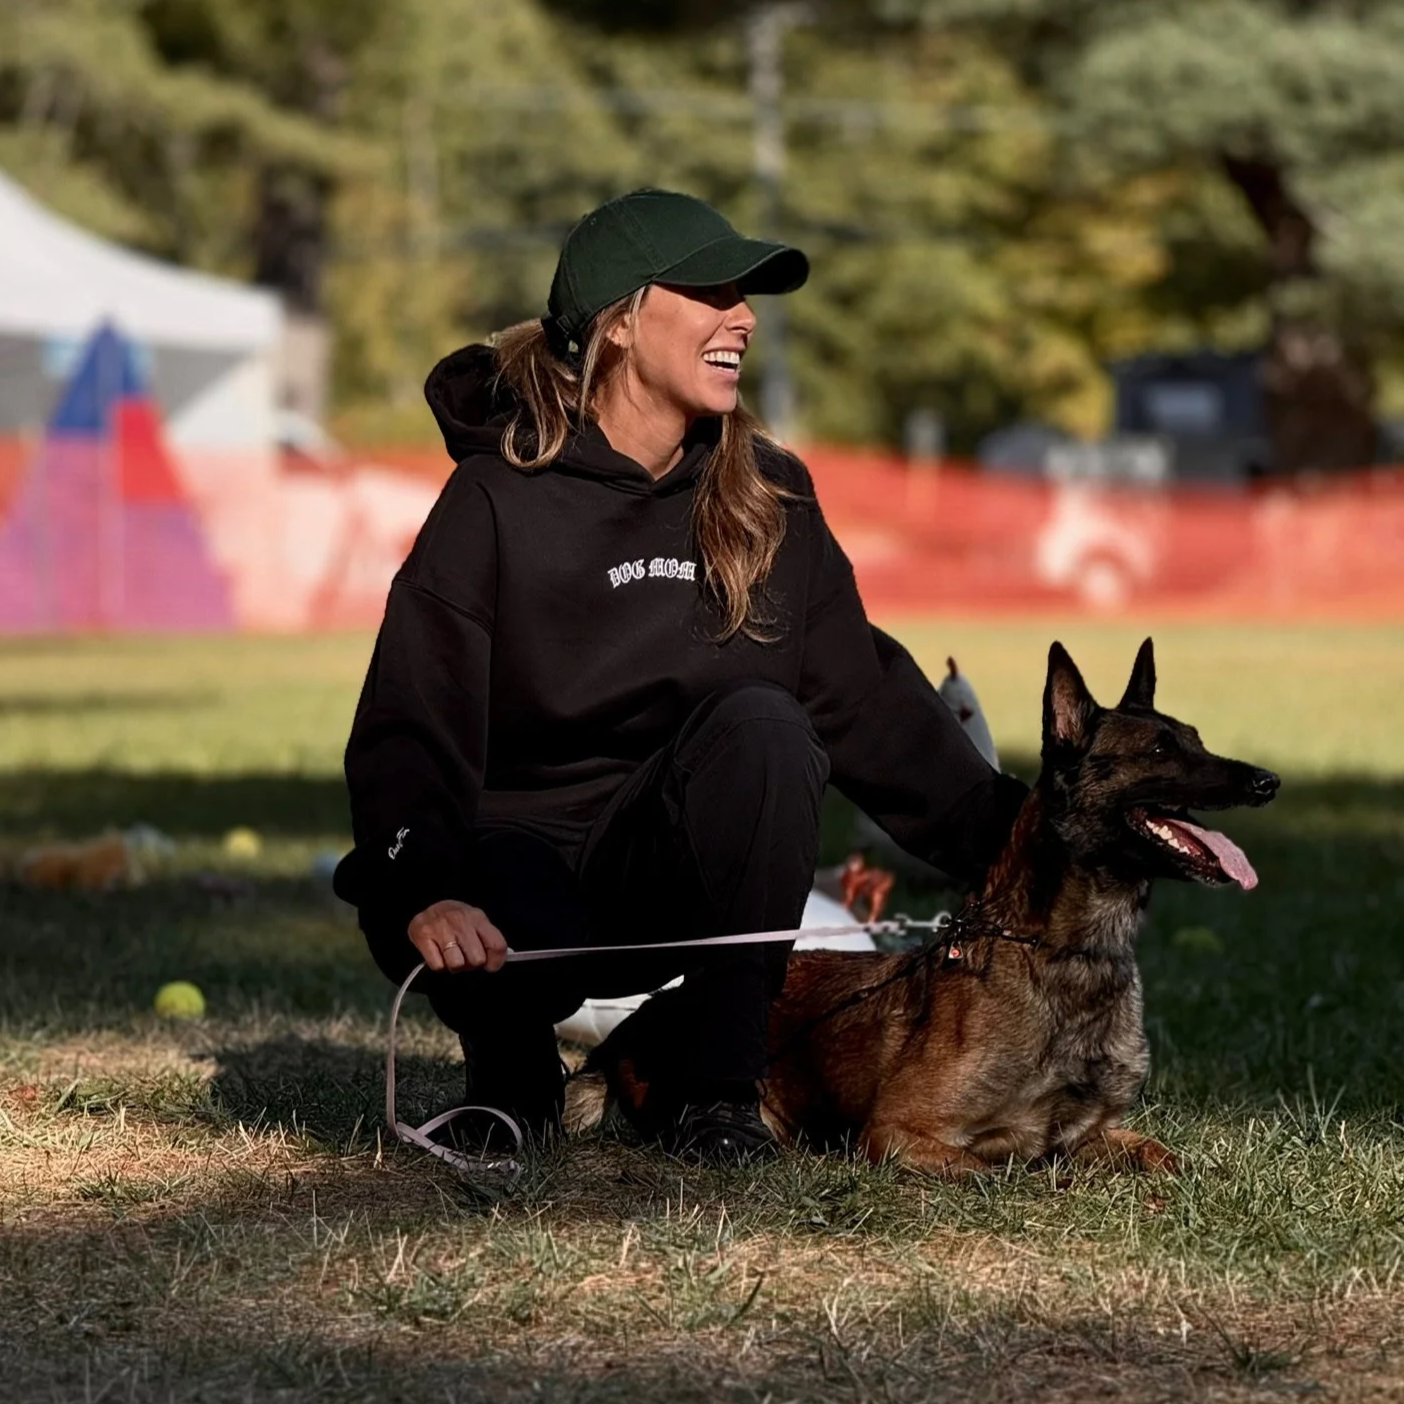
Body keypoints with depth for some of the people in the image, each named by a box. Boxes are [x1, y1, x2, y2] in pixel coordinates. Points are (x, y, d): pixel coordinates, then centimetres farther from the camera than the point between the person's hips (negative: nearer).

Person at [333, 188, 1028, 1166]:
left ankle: (714, 1083, -16)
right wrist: (422, 894, -35)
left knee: (762, 722, -28)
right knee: (469, 936, -39)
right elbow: (406, 733, -17)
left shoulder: (767, 497, 5)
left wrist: (1013, 837, 0)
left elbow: (867, 696, 9)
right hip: (519, 852, -4)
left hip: (672, 865, 4)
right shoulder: (499, 500, -9)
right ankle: (515, 1069, 1)